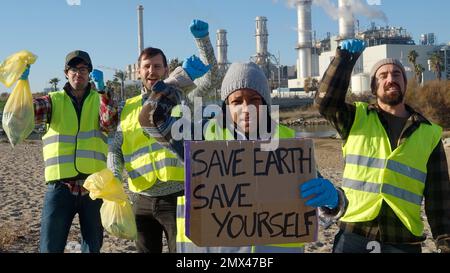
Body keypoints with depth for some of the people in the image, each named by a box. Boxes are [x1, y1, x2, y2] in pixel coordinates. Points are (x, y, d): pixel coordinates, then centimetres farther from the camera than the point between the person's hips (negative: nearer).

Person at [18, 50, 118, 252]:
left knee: (93, 246, 11)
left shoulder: (100, 100, 8)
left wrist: (102, 90, -24)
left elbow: (110, 124, -12)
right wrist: (22, 83, -23)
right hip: (60, 185, 0)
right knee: (50, 246, 1)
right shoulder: (54, 100, 8)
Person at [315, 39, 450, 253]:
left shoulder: (429, 133, 9)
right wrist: (345, 58, -12)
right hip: (353, 237, -1)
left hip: (404, 242, 1)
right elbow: (326, 101, -12)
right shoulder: (357, 118, 7)